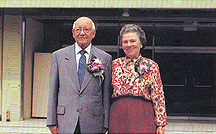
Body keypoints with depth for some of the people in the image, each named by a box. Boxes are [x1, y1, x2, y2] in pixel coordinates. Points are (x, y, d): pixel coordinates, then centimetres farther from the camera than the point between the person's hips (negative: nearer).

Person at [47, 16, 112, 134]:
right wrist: (52, 121, 1)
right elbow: (53, 92, 6)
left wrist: (106, 124, 1)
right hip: (65, 123, 1)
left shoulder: (105, 58, 6)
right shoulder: (59, 56, 8)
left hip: (93, 124, 0)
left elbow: (107, 94, 5)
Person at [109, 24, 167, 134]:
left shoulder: (151, 66, 7)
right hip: (118, 115, 2)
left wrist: (160, 124, -2)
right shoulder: (115, 64, 12)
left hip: (142, 115, -2)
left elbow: (158, 97, 4)